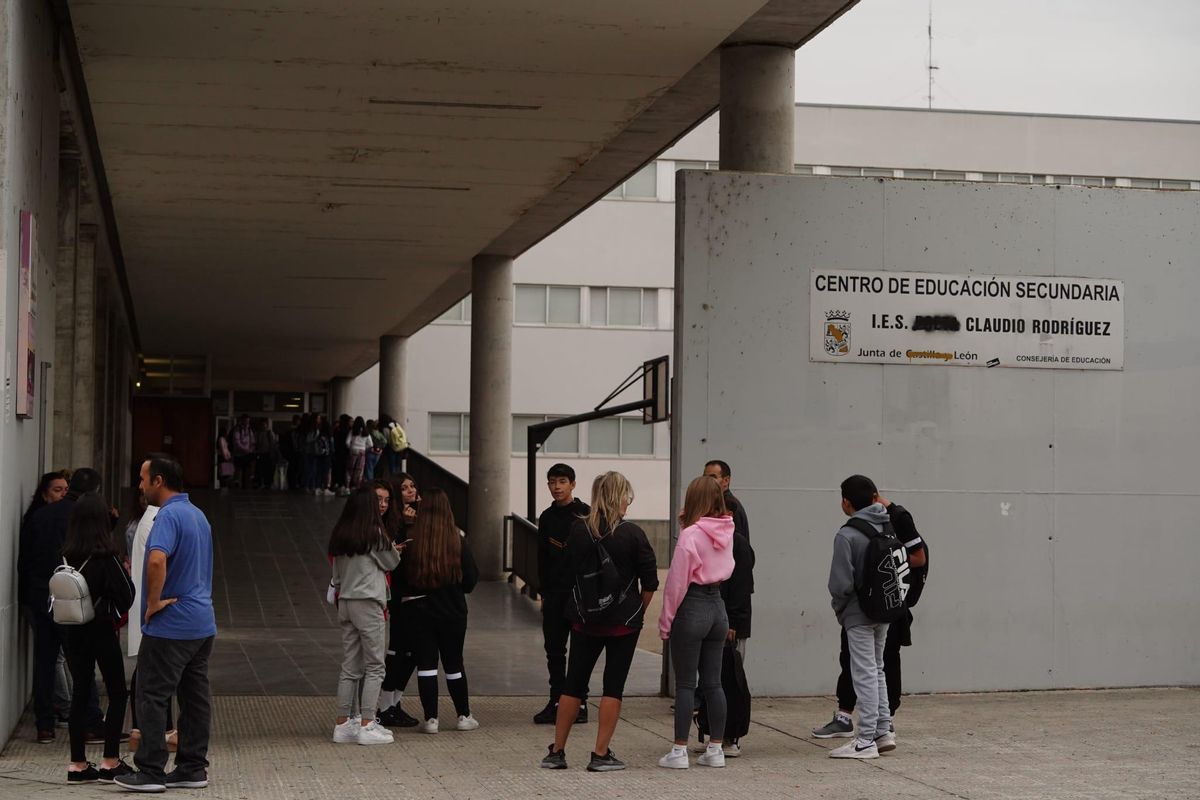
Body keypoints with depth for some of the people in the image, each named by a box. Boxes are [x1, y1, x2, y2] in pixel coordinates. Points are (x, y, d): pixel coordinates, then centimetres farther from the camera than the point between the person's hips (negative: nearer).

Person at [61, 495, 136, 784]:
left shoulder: (66, 556, -1)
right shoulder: (106, 557, -16)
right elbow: (125, 596, -14)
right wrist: (127, 575, 4)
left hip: (72, 630, 5)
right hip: (101, 630, -5)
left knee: (80, 692, 10)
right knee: (117, 693, 7)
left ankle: (78, 765, 10)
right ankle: (110, 762, 5)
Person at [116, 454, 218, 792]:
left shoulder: (169, 515, -16)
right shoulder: (198, 514, 16)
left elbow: (157, 560, -33)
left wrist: (154, 602, -21)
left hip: (170, 626, -9)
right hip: (203, 623, 9)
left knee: (152, 697, -4)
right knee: (195, 697, 9)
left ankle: (151, 772, -3)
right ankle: (193, 769, 13)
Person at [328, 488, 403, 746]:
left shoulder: (339, 535, 8)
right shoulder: (374, 534, -10)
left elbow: (336, 573, 14)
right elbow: (390, 563, 2)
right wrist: (395, 550, 22)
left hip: (345, 602, 6)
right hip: (368, 602, -6)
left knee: (350, 667, 10)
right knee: (374, 666, -1)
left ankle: (342, 724, 9)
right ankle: (367, 725, -6)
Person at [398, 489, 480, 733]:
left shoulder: (411, 541, -11)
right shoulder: (457, 541, -9)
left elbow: (400, 578, -3)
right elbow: (470, 579, -2)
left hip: (419, 611, -1)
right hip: (453, 611, 1)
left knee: (426, 664, 5)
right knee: (454, 664, 13)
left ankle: (430, 719, 3)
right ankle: (463, 716, 21)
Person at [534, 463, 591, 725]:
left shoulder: (585, 514, -4)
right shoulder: (547, 517, 12)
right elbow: (542, 557, 15)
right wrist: (544, 592, 10)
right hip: (554, 593, 5)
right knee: (554, 649, 6)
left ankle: (579, 702, 6)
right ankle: (556, 701, 11)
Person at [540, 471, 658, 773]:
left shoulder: (578, 530, -3)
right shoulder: (632, 534, -11)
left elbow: (569, 573, 6)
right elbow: (650, 581, -8)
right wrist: (639, 612, 6)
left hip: (584, 620, 3)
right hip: (623, 623, -3)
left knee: (573, 683, 11)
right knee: (613, 685, 5)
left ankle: (556, 752, 15)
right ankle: (601, 755, 4)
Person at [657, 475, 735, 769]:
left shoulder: (691, 535, -15)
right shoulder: (727, 532, 3)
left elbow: (677, 582, -13)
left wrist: (665, 621, -4)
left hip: (692, 607, -6)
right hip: (717, 605, 6)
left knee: (685, 684, 0)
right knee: (713, 683, 11)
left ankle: (679, 751, 3)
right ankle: (715, 750, 14)